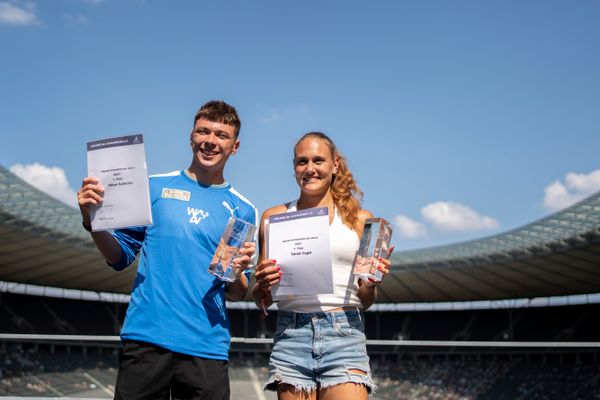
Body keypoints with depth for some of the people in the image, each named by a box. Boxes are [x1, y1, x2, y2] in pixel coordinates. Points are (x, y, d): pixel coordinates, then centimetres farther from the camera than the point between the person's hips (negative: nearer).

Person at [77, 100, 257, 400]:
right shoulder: (154, 187, 8)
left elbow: (236, 296, 10)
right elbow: (120, 257, 10)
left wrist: (236, 271, -11)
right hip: (146, 338, 0)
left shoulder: (242, 211, 9)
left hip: (207, 349, 1)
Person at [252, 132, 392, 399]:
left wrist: (371, 283, -7)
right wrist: (263, 286, -8)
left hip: (344, 335, -1)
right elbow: (261, 302, 13)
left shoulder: (359, 219, 11)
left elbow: (365, 302, 14)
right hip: (292, 337, 1)